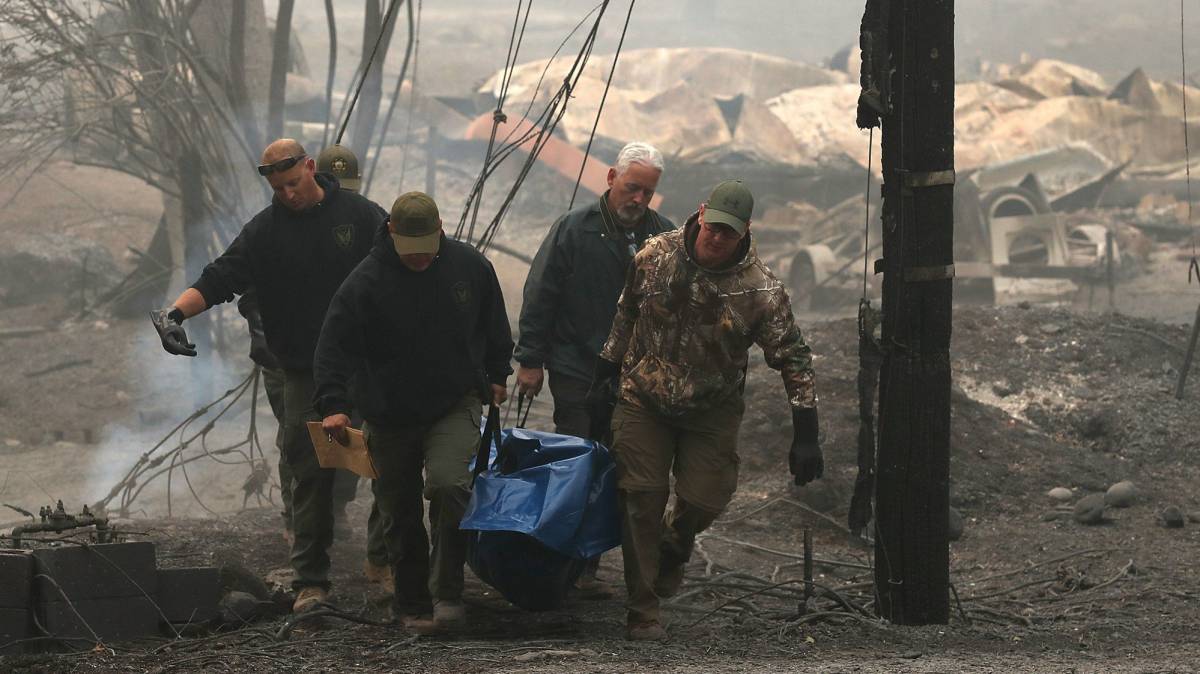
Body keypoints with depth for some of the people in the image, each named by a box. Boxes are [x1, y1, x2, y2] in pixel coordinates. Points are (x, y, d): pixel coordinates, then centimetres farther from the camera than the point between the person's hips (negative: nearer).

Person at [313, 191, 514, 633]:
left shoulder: (469, 266, -3)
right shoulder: (367, 282, -13)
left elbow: (493, 325, 16)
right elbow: (335, 345, -14)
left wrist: (497, 374, 19)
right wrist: (333, 404, -24)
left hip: (456, 405, 0)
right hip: (391, 413, 0)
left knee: (447, 484, -24)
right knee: (400, 514, 7)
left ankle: (447, 595, -16)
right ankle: (411, 605, 22)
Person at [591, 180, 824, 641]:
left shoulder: (761, 289, -18)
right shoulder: (656, 256, -10)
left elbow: (794, 360, -14)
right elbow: (626, 315, 8)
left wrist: (805, 437, -18)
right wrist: (605, 374, 12)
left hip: (711, 412, 0)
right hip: (643, 402, 1)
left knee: (705, 498, -3)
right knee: (641, 499, -6)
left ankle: (673, 551, 34)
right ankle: (642, 611, 2)